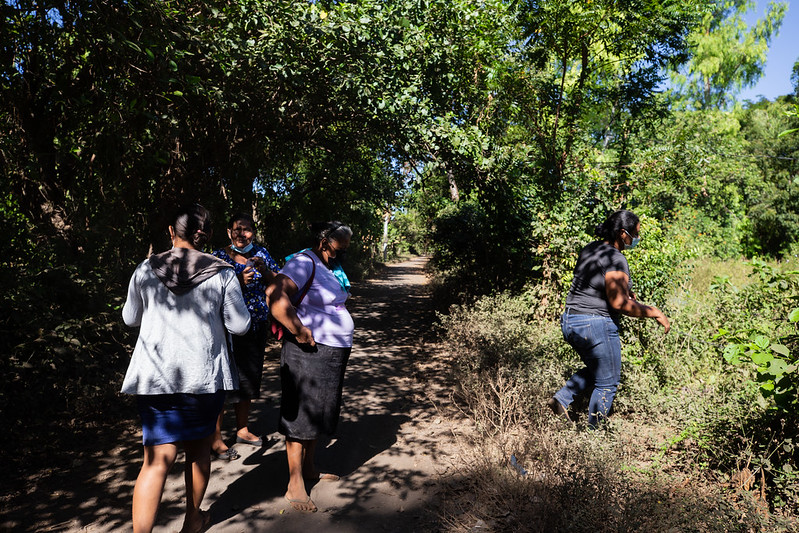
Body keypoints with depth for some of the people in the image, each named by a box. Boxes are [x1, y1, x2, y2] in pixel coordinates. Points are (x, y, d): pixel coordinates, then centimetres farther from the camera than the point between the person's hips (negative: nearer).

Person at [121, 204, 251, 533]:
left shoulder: (147, 269, -1)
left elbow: (130, 318, 12)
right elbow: (240, 325, -4)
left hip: (154, 376, 1)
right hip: (204, 375, 0)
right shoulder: (221, 274, -7)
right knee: (198, 449, 19)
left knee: (157, 459, 2)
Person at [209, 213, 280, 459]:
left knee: (249, 380, 16)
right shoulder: (219, 257, -6)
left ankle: (242, 429, 34)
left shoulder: (261, 253, 7)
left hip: (257, 329, 5)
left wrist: (263, 269, -14)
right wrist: (238, 282, -27)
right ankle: (216, 440, 11)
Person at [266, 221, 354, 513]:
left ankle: (309, 468, 36)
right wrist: (299, 331, -26)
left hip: (333, 353, 10)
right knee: (301, 415, 0)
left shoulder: (330, 266, 12)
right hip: (309, 352, -9)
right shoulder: (304, 262, -17)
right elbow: (275, 295, -32)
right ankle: (295, 485, 11)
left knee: (317, 412, 20)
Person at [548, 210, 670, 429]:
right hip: (596, 326, -9)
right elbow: (619, 304, -21)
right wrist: (654, 312, -11)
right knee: (607, 384, 9)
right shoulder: (616, 259, -18)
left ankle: (561, 399, 15)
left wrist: (624, 293, 18)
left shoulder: (590, 250, 10)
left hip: (570, 321, 9)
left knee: (596, 370, 28)